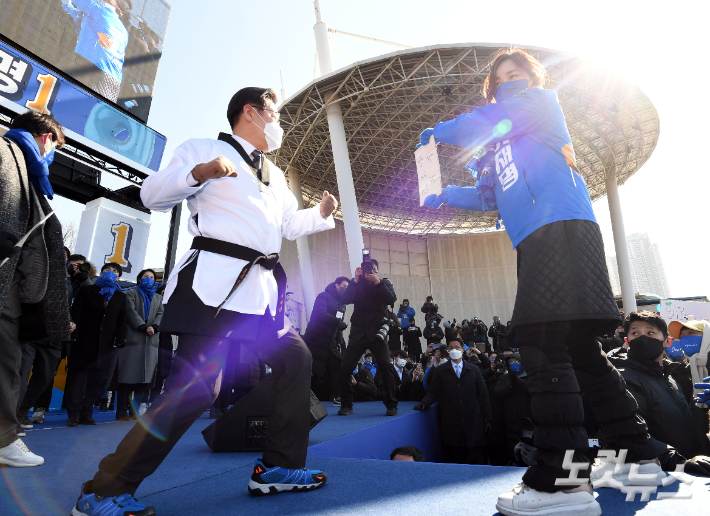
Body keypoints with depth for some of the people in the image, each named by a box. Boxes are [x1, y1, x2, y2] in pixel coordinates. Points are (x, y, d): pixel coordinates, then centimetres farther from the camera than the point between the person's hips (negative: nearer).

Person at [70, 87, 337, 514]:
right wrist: (197, 173, -17)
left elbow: (291, 225, 30)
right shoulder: (204, 148, 9)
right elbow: (153, 196, 0)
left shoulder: (276, 175, 29)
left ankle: (278, 467, 19)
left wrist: (322, 214, 14)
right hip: (214, 281, -8)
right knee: (197, 386, -13)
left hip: (265, 289, 8)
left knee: (295, 359, 6)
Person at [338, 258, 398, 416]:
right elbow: (345, 299, -9)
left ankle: (391, 405, 6)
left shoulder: (384, 283, 8)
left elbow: (391, 299, -11)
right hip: (358, 333, 1)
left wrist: (377, 282, -17)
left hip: (377, 332, -1)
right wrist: (356, 280, -14)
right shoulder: (357, 283, 7)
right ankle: (346, 405, 11)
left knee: (386, 368, -10)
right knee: (345, 368, -4)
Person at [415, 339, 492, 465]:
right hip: (451, 425, -1)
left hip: (473, 423, 1)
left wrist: (487, 419, 5)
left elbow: (483, 395, 9)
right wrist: (425, 403, -13)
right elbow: (433, 392, 6)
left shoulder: (474, 371, 11)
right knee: (453, 460, 2)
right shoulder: (440, 371, 8)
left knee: (477, 460, 3)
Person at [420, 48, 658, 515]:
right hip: (538, 242, 9)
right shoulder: (500, 143, 31)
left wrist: (436, 133, 14)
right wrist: (444, 196, 20)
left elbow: (483, 122, -2)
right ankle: (635, 456, 22)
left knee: (542, 345, -17)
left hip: (563, 227, -9)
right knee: (577, 348, 10)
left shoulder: (542, 100, 12)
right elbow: (488, 197, 29)